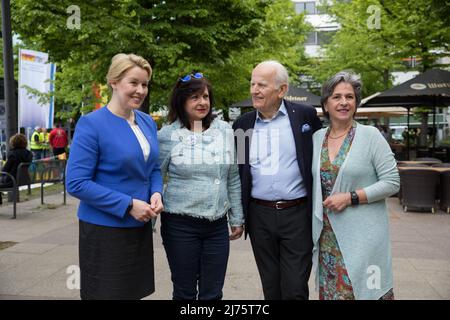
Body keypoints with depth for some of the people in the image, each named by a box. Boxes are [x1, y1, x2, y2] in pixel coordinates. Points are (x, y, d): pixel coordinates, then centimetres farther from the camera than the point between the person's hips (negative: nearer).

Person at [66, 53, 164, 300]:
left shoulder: (148, 122, 5)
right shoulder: (91, 124, -14)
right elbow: (76, 183, -17)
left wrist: (156, 193, -6)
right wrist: (128, 205, -20)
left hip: (141, 227, 6)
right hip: (104, 229, -6)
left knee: (135, 291, 17)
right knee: (108, 292, 8)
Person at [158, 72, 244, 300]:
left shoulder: (225, 130, 5)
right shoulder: (167, 135, -5)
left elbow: (233, 179, 10)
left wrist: (237, 218, 11)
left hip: (218, 224, 3)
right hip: (180, 225, -3)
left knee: (213, 294, 10)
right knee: (185, 293, 9)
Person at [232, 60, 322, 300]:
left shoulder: (305, 115, -2)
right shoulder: (242, 124, 5)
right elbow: (236, 170, 12)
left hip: (297, 214, -3)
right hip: (259, 216, 3)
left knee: (295, 289, 2)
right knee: (271, 288, 14)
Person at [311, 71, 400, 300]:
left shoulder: (370, 135, -6)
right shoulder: (316, 138, 6)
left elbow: (392, 182, -8)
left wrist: (351, 198, -15)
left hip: (363, 233, -4)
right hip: (327, 235, 4)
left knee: (360, 290, 0)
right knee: (330, 290, 9)